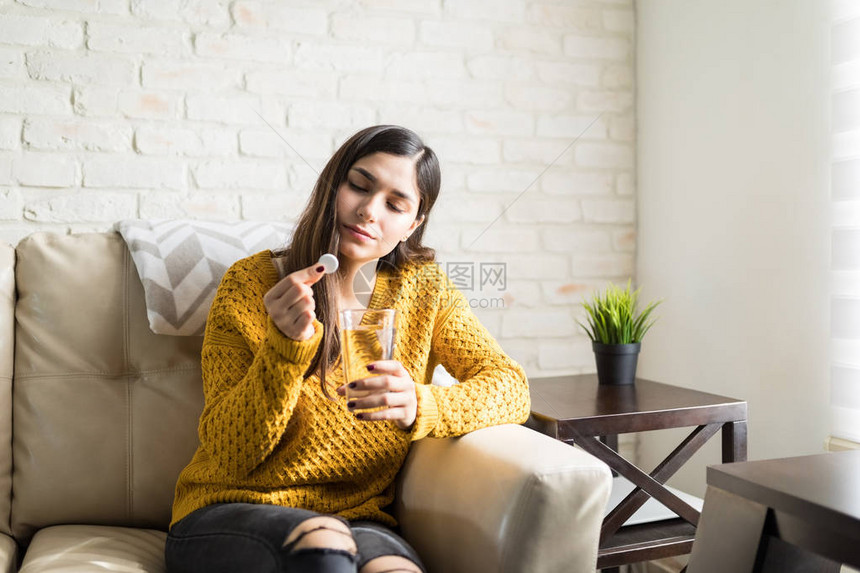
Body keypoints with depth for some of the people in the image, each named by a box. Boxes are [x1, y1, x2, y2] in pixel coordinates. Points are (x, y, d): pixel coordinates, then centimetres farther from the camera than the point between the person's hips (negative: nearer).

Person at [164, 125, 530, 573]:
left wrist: (419, 406, -23)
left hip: (358, 519, 2)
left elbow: (510, 388, -3)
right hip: (230, 514, -1)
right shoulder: (250, 283, -5)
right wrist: (286, 347, -24)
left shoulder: (423, 288, 4)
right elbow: (229, 454, -7)